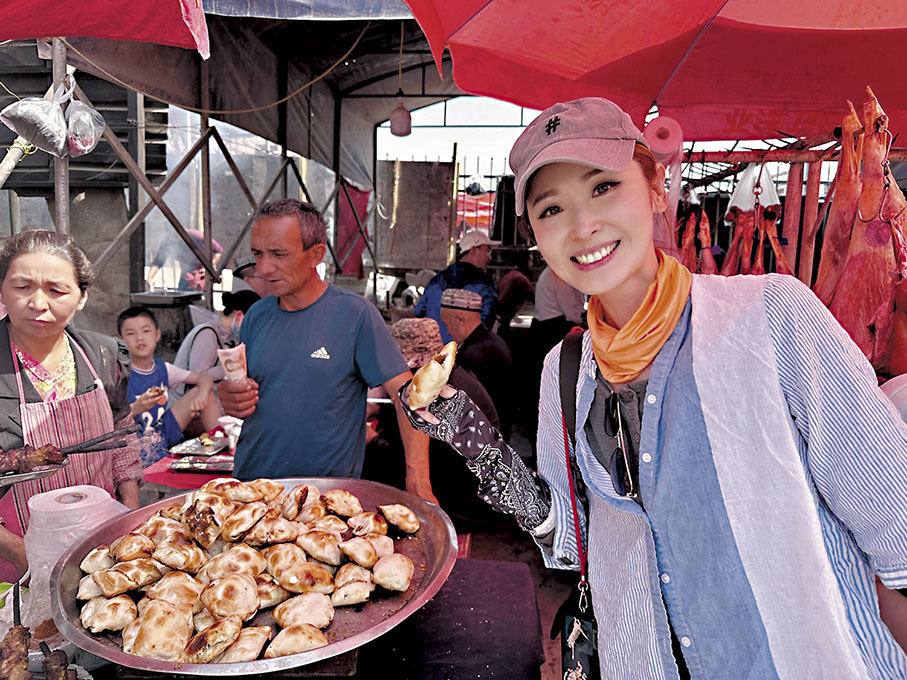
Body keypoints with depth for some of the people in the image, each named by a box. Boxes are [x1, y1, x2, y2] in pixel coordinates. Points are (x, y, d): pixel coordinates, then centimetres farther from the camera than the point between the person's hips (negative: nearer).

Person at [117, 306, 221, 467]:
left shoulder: (163, 368, 3)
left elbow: (205, 379, 3)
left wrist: (202, 394, -17)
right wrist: (136, 408, -34)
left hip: (164, 435, 6)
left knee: (204, 391, 3)